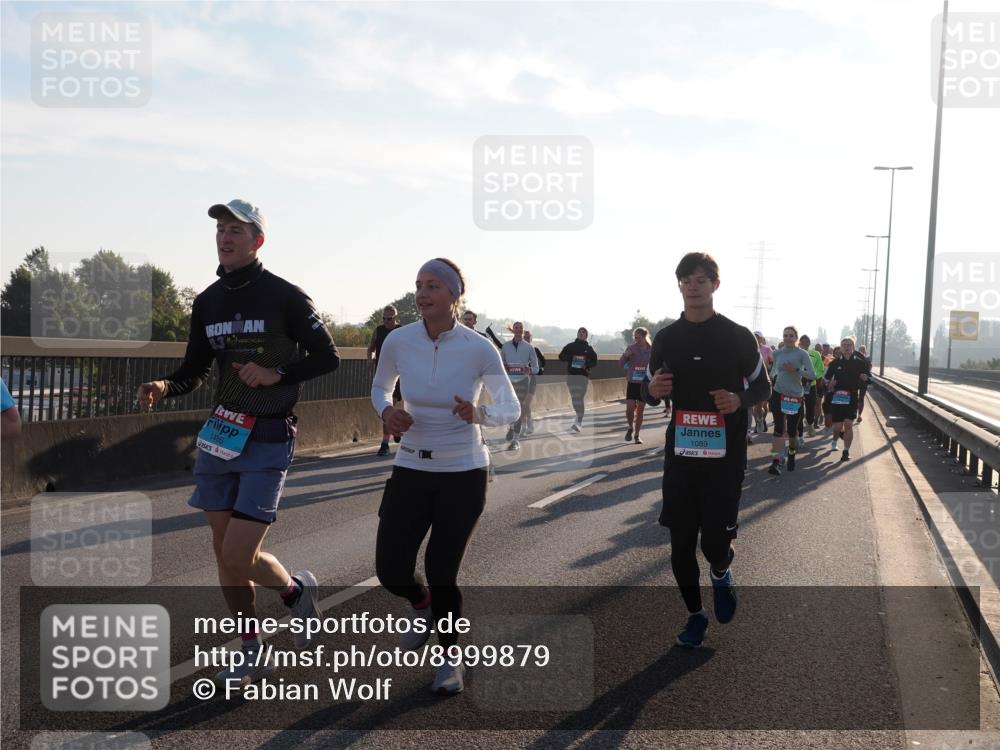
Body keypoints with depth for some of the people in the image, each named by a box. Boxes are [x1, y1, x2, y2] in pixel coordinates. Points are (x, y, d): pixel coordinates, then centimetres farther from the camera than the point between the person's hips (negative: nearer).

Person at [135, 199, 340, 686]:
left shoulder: (284, 297, -9)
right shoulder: (207, 302, 8)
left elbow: (327, 358, -4)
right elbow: (195, 371, 12)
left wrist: (277, 374, -17)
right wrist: (165, 387, -8)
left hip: (268, 440, -6)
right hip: (220, 432, 6)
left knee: (239, 558, -12)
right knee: (223, 551, 9)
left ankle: (298, 590, 21)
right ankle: (253, 653, 25)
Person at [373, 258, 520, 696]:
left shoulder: (479, 350, -14)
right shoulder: (398, 342, -7)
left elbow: (511, 409, -2)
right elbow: (380, 388, 13)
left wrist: (479, 415, -24)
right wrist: (386, 411, -10)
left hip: (464, 474, -2)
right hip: (411, 470, 3)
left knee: (442, 575, -2)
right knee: (391, 571, -3)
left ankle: (451, 659, 26)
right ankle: (421, 605, 36)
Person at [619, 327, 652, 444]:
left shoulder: (651, 349, -2)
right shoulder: (631, 348, -4)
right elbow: (621, 363, -2)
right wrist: (625, 355, -21)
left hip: (644, 384, 0)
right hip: (632, 383, 0)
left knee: (640, 410, 6)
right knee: (630, 408, -11)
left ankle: (637, 435, 18)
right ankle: (630, 427, 18)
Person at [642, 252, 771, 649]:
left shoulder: (738, 337, -4)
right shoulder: (666, 338, 4)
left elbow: (763, 386, 6)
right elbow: (651, 394, 14)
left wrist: (739, 399, -16)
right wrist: (652, 389, -11)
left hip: (725, 457, -3)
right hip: (680, 455, 3)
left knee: (715, 543, -7)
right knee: (681, 544, 5)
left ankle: (721, 575, 30)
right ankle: (696, 614, 26)